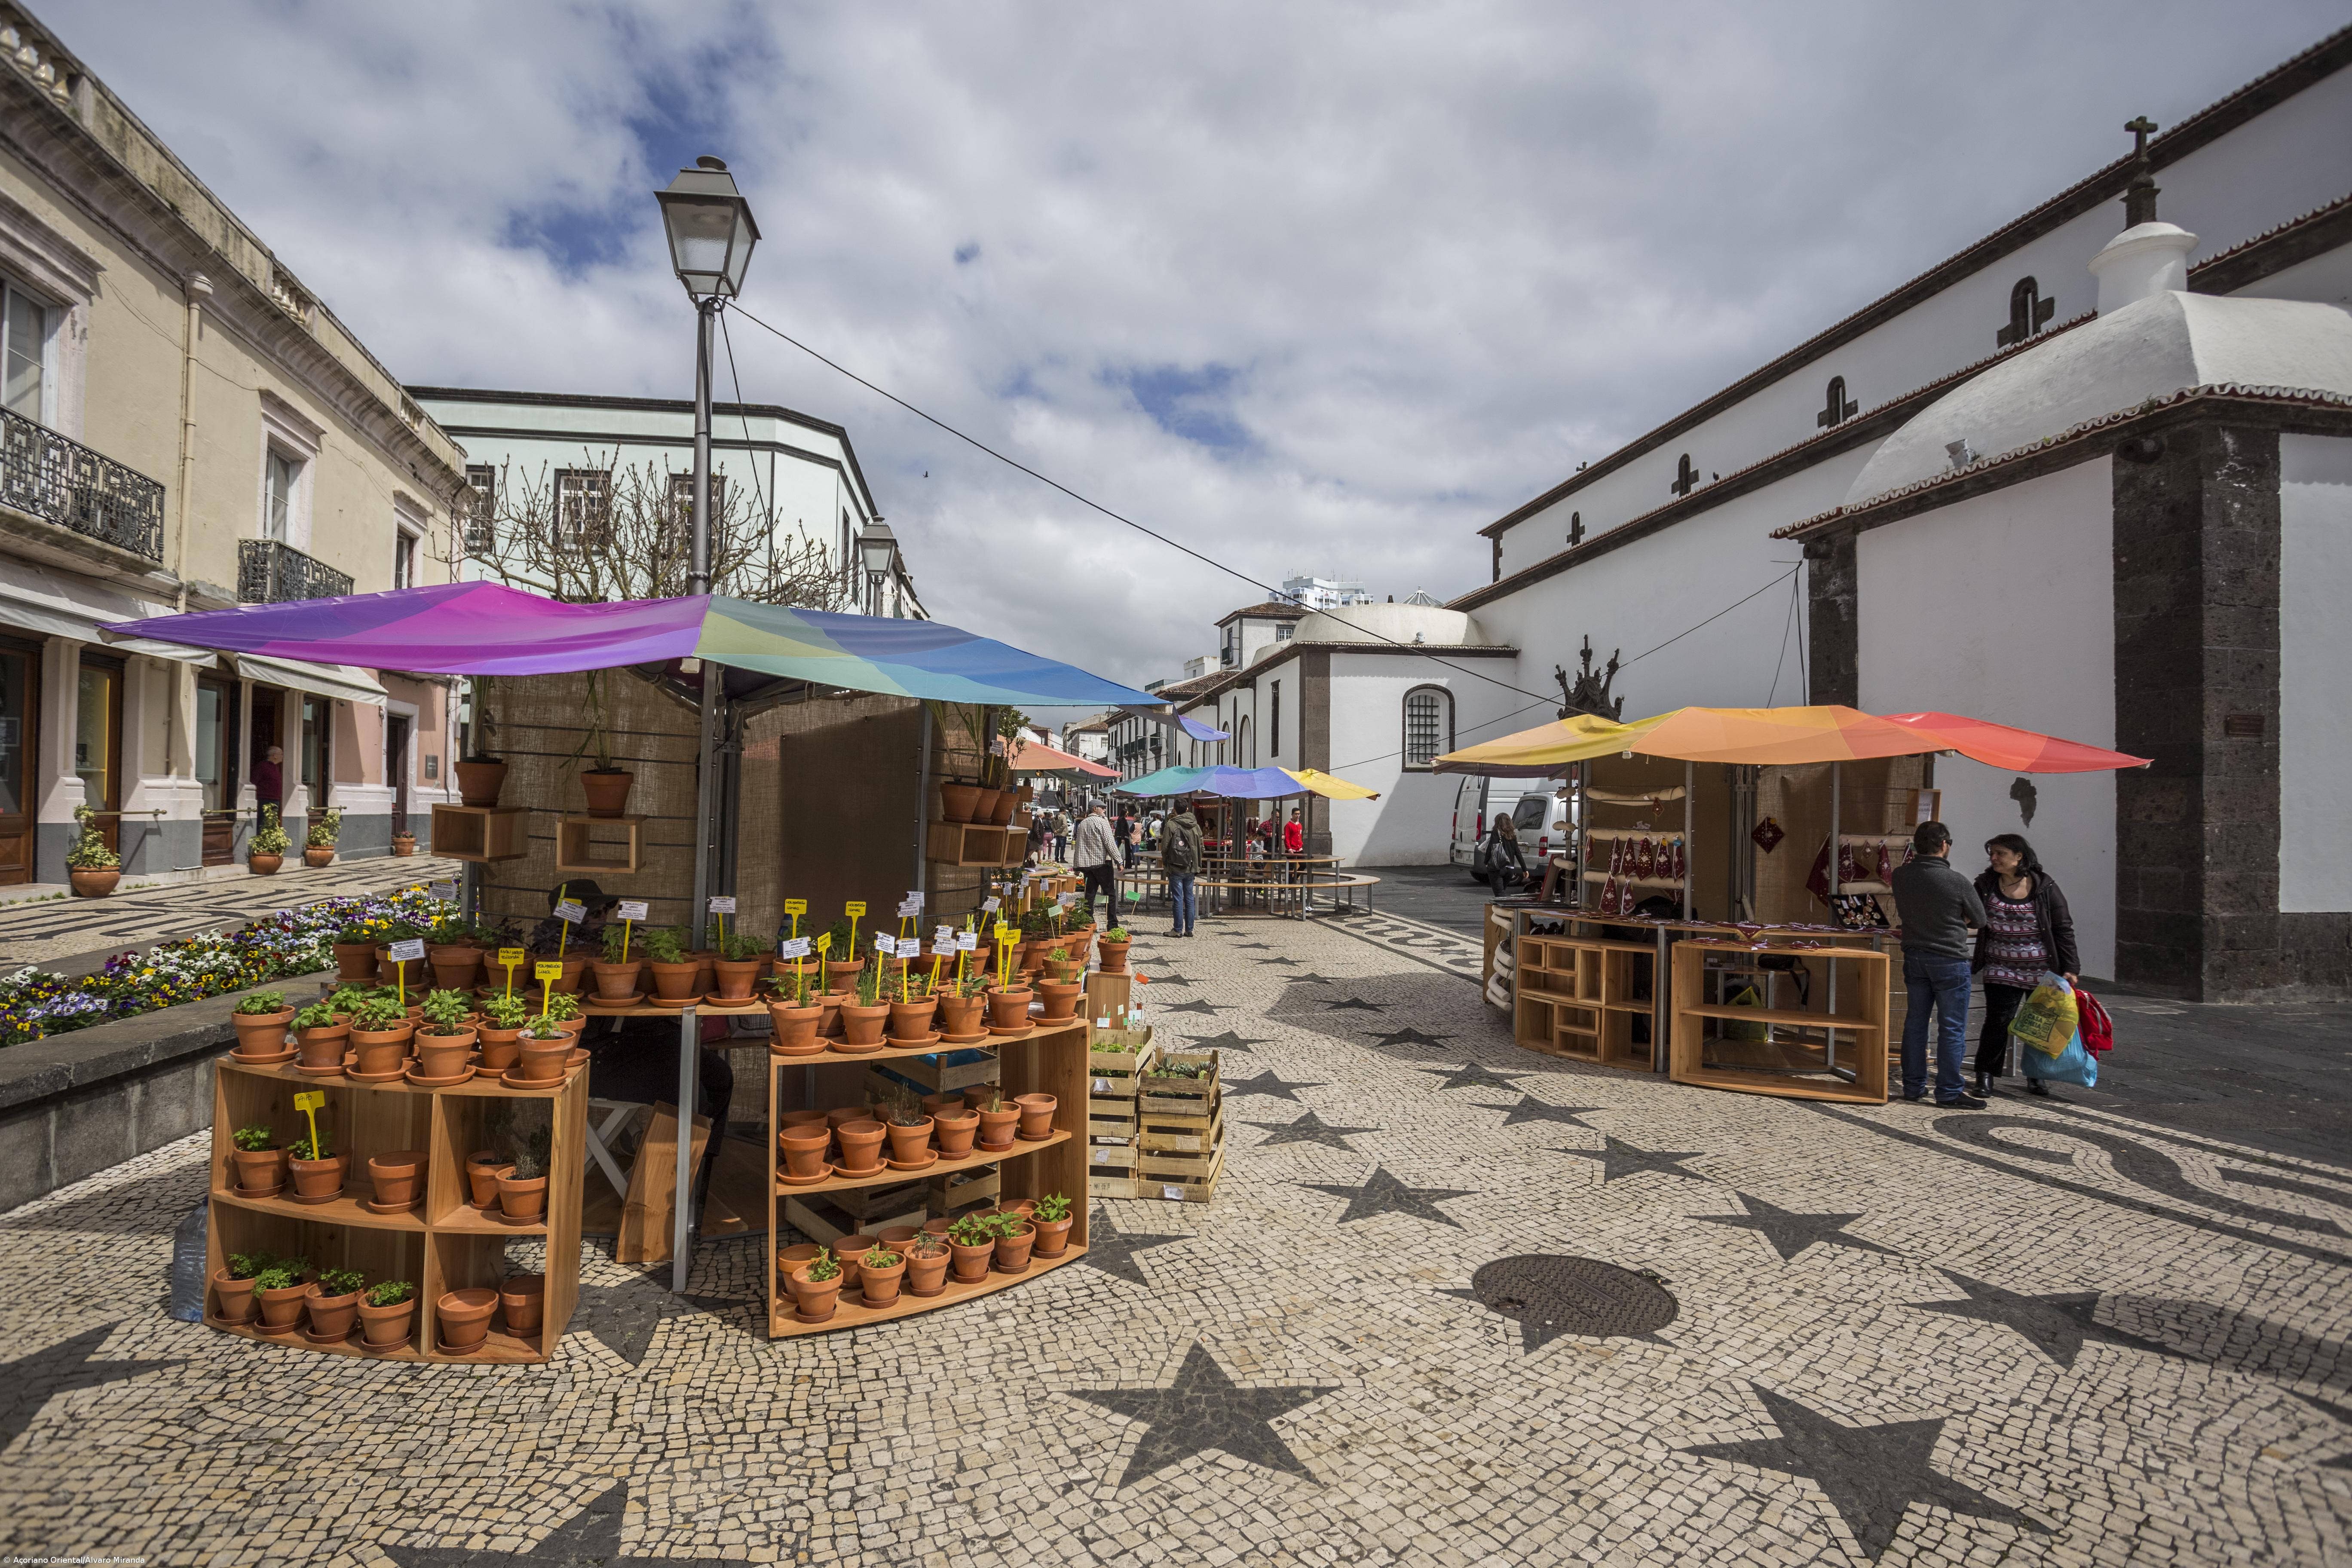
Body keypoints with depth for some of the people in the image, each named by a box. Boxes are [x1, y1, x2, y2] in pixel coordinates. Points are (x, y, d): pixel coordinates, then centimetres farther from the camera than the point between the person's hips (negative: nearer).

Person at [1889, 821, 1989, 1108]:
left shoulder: (1901, 875, -4)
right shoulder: (1957, 882, -17)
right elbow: (1979, 920, -2)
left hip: (1914, 957, 5)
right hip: (1949, 960, -5)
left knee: (1915, 1022, 12)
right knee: (1952, 1028, 3)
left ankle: (1913, 1086, 20)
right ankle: (1949, 1092, 8)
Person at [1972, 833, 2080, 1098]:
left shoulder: (2044, 887, -6)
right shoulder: (1986, 886, -1)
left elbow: (2063, 928, -3)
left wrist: (2069, 968, -6)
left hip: (2042, 971, 0)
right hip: (2002, 970, 0)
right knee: (1998, 1020, -5)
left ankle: (2035, 1075, 27)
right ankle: (1985, 1075, 8)